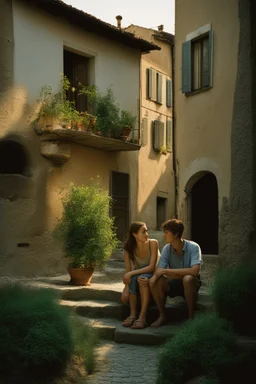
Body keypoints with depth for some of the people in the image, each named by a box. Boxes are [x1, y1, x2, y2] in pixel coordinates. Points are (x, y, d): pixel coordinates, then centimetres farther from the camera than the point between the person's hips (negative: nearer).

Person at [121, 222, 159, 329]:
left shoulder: (153, 243, -17)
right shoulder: (129, 248, -10)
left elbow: (151, 267, -22)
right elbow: (128, 271, -16)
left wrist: (131, 273, -31)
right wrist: (126, 288, -32)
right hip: (137, 275, 2)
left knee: (143, 278, -35)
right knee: (133, 278, -32)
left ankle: (142, 317, -39)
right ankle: (132, 315, -31)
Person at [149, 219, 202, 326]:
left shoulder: (193, 247, -18)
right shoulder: (167, 249, -5)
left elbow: (194, 271, -32)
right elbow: (158, 271, -8)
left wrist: (167, 271, -28)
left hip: (191, 284, -4)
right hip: (174, 284, 4)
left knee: (188, 279, -38)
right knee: (154, 281, -23)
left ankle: (191, 316, -21)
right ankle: (162, 315, -5)